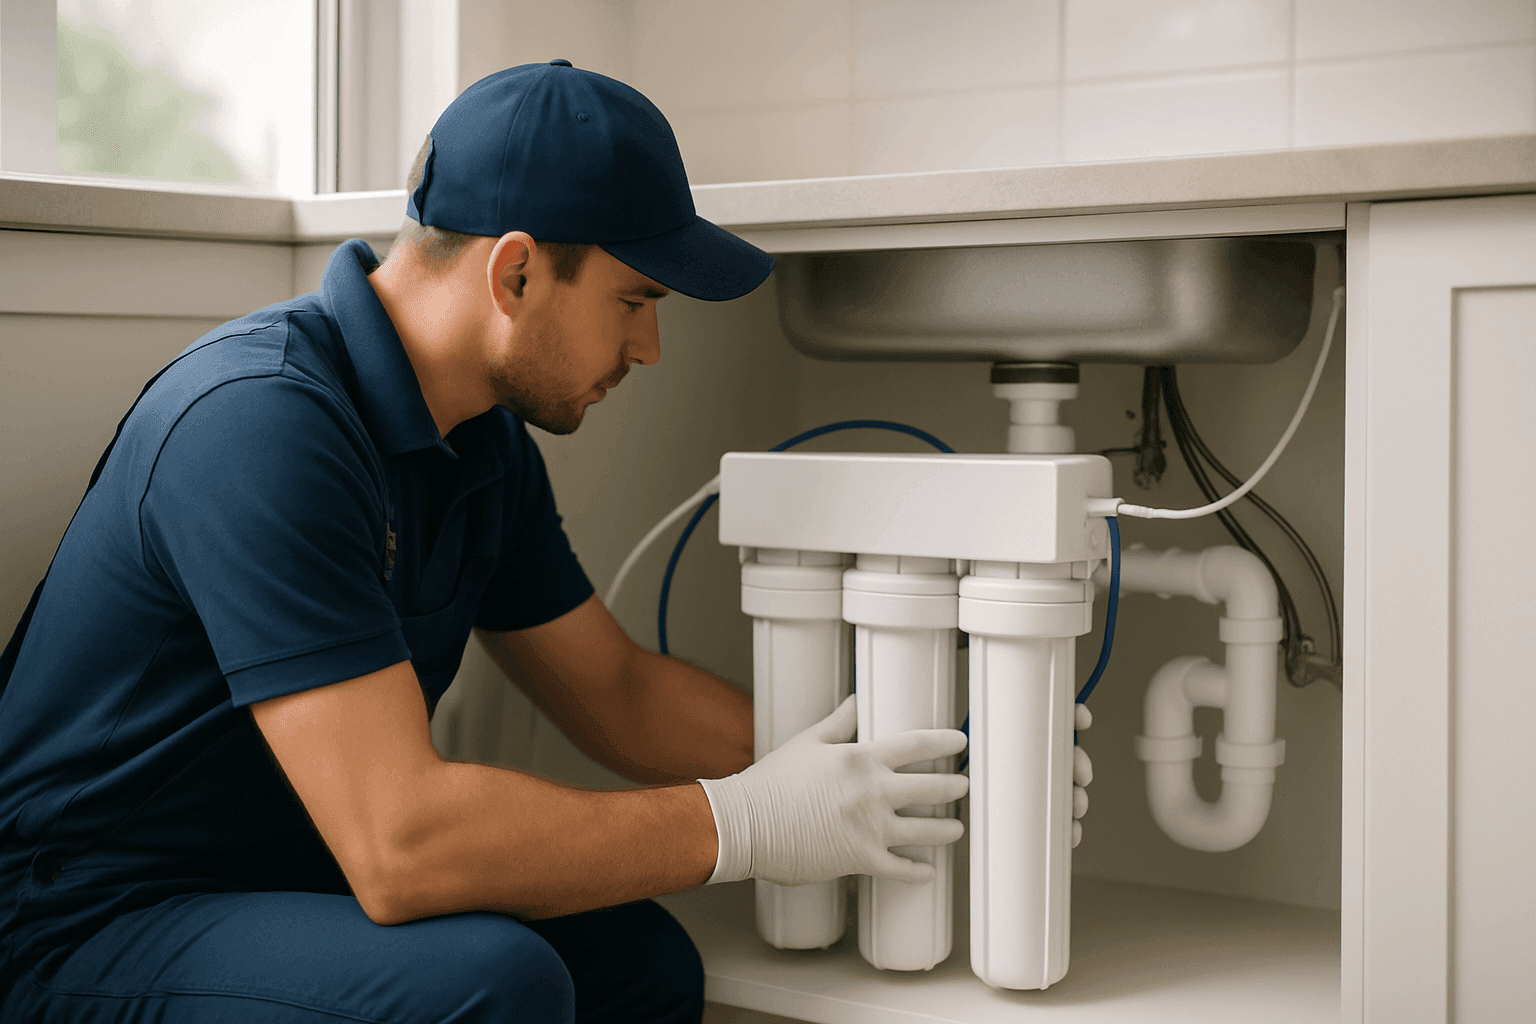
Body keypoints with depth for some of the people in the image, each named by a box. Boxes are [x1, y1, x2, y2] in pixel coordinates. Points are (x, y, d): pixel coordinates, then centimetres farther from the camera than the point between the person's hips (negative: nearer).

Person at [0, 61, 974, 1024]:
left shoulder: (485, 440, 3)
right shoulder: (262, 421, -27)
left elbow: (621, 692, 13)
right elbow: (396, 844, -32)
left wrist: (856, 754, 2)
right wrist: (749, 822, -24)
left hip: (296, 882, 8)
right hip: (82, 939, -8)